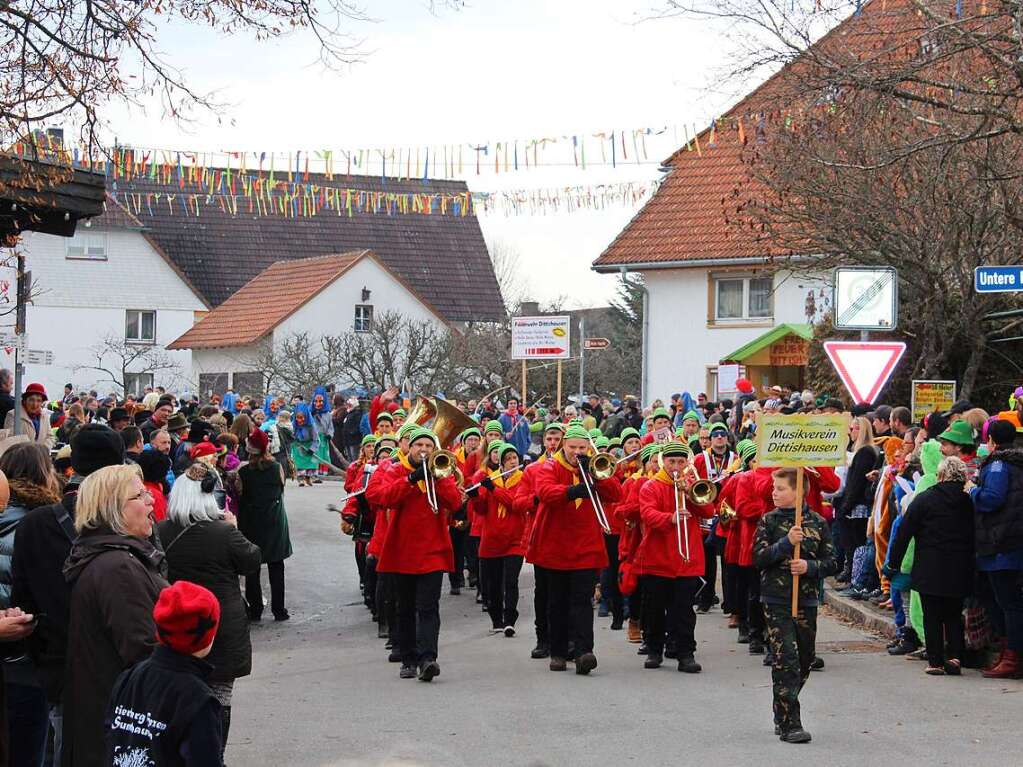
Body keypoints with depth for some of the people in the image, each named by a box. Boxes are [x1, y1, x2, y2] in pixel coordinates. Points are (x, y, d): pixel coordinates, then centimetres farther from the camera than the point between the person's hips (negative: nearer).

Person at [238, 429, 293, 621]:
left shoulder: (243, 472, -10)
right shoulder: (277, 468, -8)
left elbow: (240, 499, -3)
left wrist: (240, 526, 9)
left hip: (251, 525, -1)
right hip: (275, 523, 1)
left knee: (252, 569, 8)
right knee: (276, 568, 8)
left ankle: (255, 610, 8)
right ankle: (279, 610, 9)